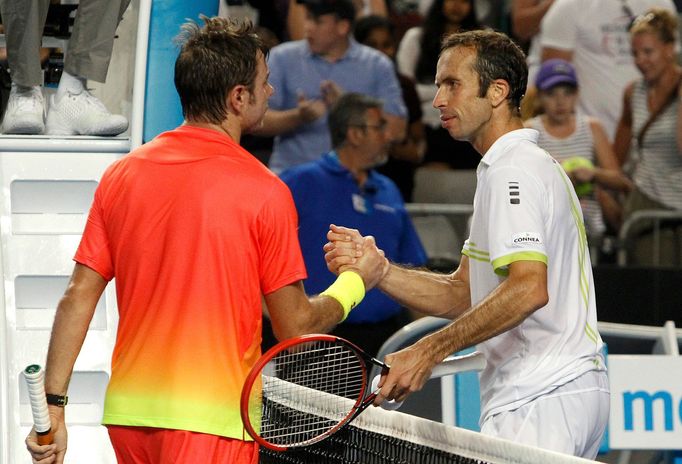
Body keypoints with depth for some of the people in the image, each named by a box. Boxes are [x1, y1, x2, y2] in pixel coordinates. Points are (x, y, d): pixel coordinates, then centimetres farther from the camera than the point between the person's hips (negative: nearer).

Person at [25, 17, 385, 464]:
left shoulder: (120, 175, 5)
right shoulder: (264, 192, -9)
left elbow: (78, 298, 3)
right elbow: (294, 326, -4)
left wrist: (53, 405, 5)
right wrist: (355, 283, 14)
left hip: (127, 411, 6)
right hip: (210, 418, -6)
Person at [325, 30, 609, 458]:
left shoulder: (511, 171, -11)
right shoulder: (525, 165, 22)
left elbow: (529, 288, -26)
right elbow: (462, 295, 17)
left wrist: (428, 352, -27)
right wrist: (376, 268, 2)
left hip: (541, 400, -10)